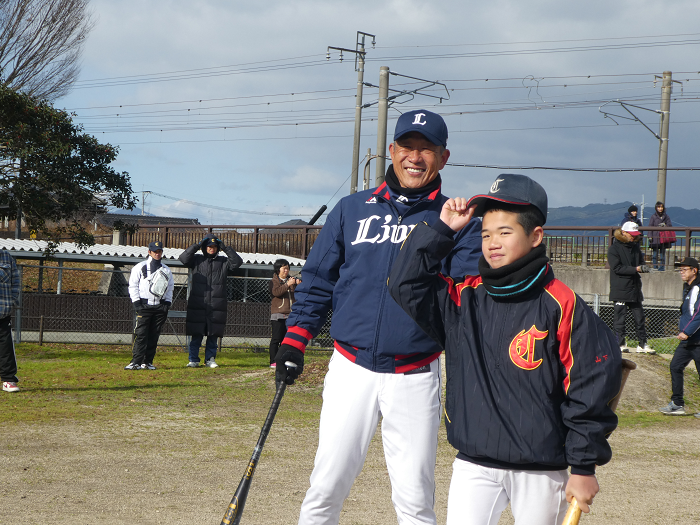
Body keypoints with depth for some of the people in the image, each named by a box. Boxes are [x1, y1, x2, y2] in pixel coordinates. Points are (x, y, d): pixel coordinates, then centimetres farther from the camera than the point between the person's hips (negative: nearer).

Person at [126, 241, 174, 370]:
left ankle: (147, 362, 7)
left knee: (154, 335, 2)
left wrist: (167, 302, 8)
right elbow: (133, 285, 3)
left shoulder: (166, 270, 16)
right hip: (144, 305, -4)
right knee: (141, 334, -11)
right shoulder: (140, 267, 5)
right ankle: (136, 362, -12)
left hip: (160, 306, 4)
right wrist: (136, 302, -7)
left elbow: (170, 287, 21)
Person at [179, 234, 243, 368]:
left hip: (217, 306, 1)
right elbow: (183, 258, -4)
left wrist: (226, 249, -5)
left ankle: (210, 359, 14)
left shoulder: (223, 262, 11)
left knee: (213, 335, 4)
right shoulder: (197, 259, 9)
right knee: (196, 334, 0)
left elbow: (237, 262, -2)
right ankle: (193, 360, 7)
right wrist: (196, 246, -8)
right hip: (197, 305, -1)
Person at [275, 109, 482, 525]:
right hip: (352, 369, 1)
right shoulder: (353, 209, 9)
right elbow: (318, 279, 13)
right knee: (326, 488, 2)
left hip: (415, 378, -1)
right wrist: (296, 339, 5)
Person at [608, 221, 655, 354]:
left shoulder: (635, 247, 13)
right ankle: (620, 344, 7)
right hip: (620, 289, -6)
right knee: (619, 317, -2)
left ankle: (642, 344, 15)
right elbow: (617, 268, -15)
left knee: (639, 317, 8)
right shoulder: (614, 248, -7)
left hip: (635, 288, 6)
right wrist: (636, 269, -22)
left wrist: (643, 267, -9)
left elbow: (641, 261, 17)